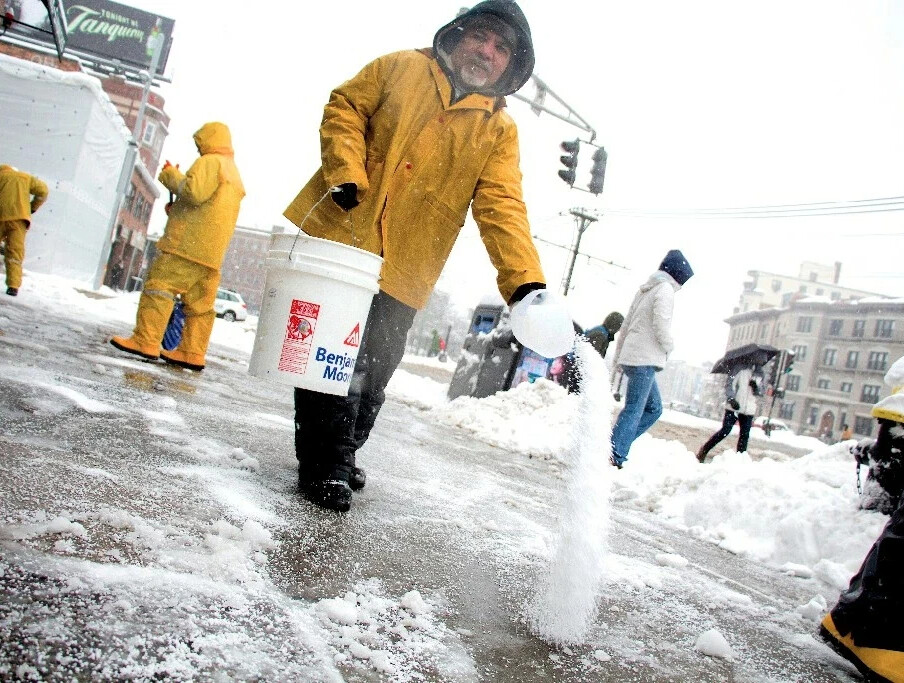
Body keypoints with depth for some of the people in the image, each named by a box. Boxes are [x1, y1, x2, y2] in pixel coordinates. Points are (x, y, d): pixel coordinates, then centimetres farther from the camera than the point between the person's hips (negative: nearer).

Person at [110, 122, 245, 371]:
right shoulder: (234, 173, 28)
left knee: (159, 285, -9)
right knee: (200, 302, 4)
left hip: (189, 243, -9)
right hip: (212, 252, 9)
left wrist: (171, 175, -1)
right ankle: (192, 352, 3)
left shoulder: (210, 162, -2)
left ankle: (146, 341, -14)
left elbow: (195, 191, -17)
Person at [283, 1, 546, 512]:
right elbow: (345, 107, 7)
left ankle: (339, 454, 30)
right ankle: (326, 463, 8)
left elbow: (502, 210, -5)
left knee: (373, 372, 7)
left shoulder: (499, 130, 6)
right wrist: (346, 174, -11)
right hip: (338, 236, -1)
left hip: (401, 273, 2)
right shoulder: (402, 69, 7)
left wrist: (524, 282, -20)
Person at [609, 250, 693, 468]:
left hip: (630, 356, 9)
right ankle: (615, 456, -12)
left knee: (654, 408, 13)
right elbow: (661, 325, -16)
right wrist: (668, 348, 3)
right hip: (645, 359, -9)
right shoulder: (665, 289, -4)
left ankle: (617, 445, 5)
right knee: (634, 409, -9)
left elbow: (625, 325, 22)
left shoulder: (645, 289, 22)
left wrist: (616, 360, 23)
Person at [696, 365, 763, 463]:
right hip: (734, 407, -5)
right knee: (725, 431, -6)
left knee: (745, 435, 5)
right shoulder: (739, 369, -1)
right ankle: (704, 450, 4)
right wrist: (731, 399, -23)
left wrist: (756, 387, -11)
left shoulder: (759, 373, 13)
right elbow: (729, 383, -8)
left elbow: (760, 392, 13)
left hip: (749, 410, 5)